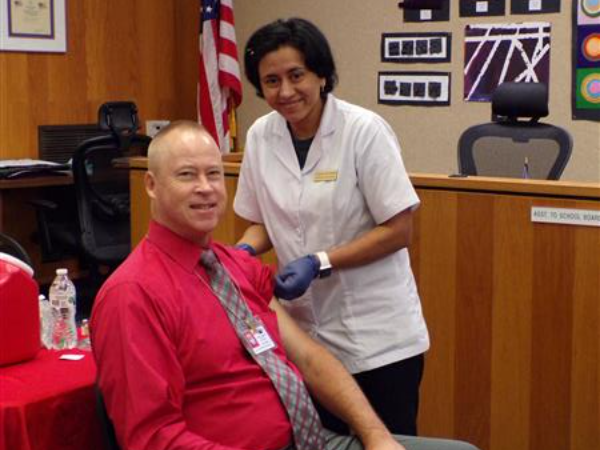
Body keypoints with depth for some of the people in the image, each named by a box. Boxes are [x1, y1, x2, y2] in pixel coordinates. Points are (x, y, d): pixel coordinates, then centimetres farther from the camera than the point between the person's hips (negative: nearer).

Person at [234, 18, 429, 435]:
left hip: (377, 337, -4)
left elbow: (399, 230, -14)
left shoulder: (364, 130, -15)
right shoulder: (260, 136, -1)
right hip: (305, 332, 4)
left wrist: (318, 263, -21)